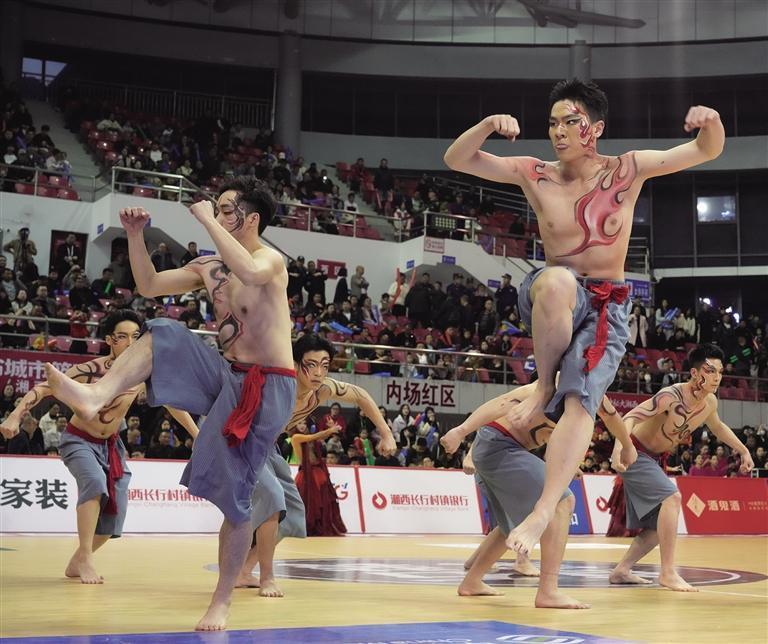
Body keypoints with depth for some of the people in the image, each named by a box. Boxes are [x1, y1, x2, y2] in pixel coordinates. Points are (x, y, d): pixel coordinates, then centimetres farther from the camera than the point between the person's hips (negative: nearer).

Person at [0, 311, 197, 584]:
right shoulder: (91, 370, -26)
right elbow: (43, 388, -26)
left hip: (111, 444, 5)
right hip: (78, 441, -5)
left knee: (114, 512, 3)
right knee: (95, 482, -34)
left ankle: (77, 562, 27)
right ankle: (85, 558, -23)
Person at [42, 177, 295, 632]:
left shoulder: (271, 259, -12)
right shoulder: (210, 267, 11)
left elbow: (250, 273, -37)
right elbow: (149, 285, 15)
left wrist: (206, 219, -27)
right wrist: (136, 236, 0)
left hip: (268, 388, -7)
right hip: (227, 376, 7)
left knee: (234, 494, -5)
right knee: (162, 335, -10)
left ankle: (222, 603, 8)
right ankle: (97, 396, -30)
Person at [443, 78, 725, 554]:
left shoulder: (627, 170, -1)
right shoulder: (534, 175, 0)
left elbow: (708, 151, 2)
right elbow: (456, 160, -2)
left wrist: (710, 121, -21)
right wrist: (488, 125, -21)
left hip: (607, 307, 0)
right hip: (553, 300, 0)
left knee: (581, 401, -24)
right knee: (556, 280, -39)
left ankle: (544, 511, -27)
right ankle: (545, 386, -20)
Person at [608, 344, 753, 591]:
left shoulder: (710, 402, -3)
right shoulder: (672, 395, -27)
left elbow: (717, 427, 21)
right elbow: (631, 417, -37)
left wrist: (743, 450, 21)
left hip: (652, 459, 9)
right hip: (634, 453, -9)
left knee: (661, 525, 10)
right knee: (672, 497, -26)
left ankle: (621, 570, 20)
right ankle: (668, 573, -21)